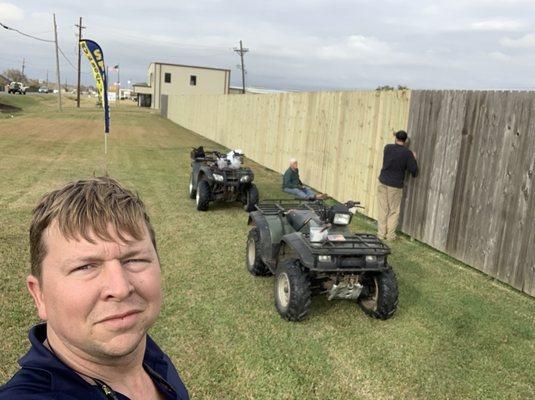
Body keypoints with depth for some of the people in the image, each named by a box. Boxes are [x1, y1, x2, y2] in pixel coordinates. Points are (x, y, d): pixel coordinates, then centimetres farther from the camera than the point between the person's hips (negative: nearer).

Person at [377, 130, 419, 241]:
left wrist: (403, 146, 27)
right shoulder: (407, 153, -8)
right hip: (395, 186, -3)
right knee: (394, 211, 8)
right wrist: (414, 159, 9)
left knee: (383, 210, 9)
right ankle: (390, 235, 9)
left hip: (383, 183, 3)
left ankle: (381, 233, 12)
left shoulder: (388, 148, 0)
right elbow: (414, 171, -5)